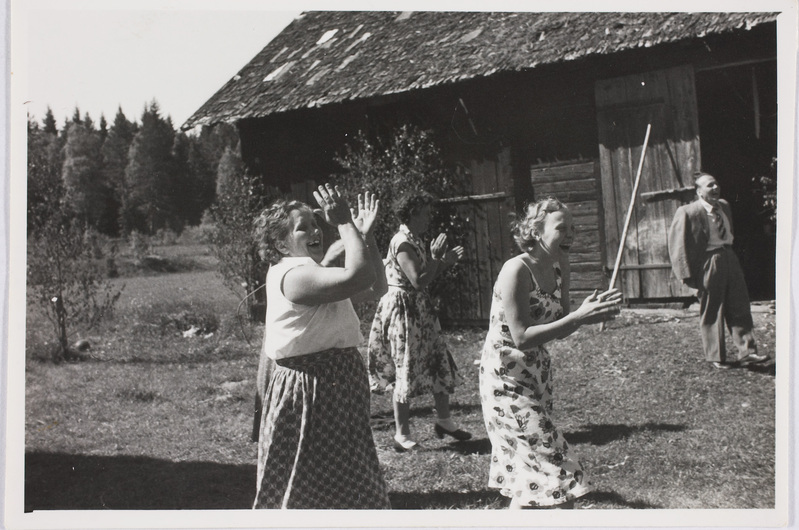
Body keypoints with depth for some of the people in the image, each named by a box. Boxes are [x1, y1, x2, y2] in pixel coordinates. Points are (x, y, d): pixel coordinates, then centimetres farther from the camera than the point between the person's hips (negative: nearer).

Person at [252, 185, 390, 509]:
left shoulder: (314, 274, 14)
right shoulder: (293, 275, -20)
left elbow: (376, 288, 16)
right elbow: (358, 276, -33)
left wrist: (365, 235, 10)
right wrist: (344, 223, -23)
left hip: (336, 389, 11)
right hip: (308, 393, -11)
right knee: (308, 491, 1)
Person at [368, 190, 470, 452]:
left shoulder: (413, 241, 12)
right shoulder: (402, 243, -18)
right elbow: (418, 281, -25)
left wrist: (445, 262, 8)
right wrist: (436, 258, -16)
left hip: (419, 309, 10)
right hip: (403, 310, -10)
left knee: (438, 361, 13)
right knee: (405, 370, -2)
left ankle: (444, 421, 27)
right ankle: (402, 435, 10)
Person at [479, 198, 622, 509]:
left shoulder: (559, 267, 3)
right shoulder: (516, 271, -22)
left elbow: (558, 331, 8)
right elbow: (521, 337, -25)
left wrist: (588, 312, -11)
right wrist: (578, 317, -28)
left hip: (536, 374, 8)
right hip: (505, 377, -8)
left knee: (526, 465, 15)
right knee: (548, 459, -7)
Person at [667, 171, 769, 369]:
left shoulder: (724, 206, 11)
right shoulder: (688, 212, -13)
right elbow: (678, 245, -12)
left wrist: (728, 253, 18)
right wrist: (687, 274, -15)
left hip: (729, 257, 7)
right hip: (709, 262, -7)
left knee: (740, 307, 5)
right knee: (712, 312, 2)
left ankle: (746, 351, 11)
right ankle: (717, 357, 13)